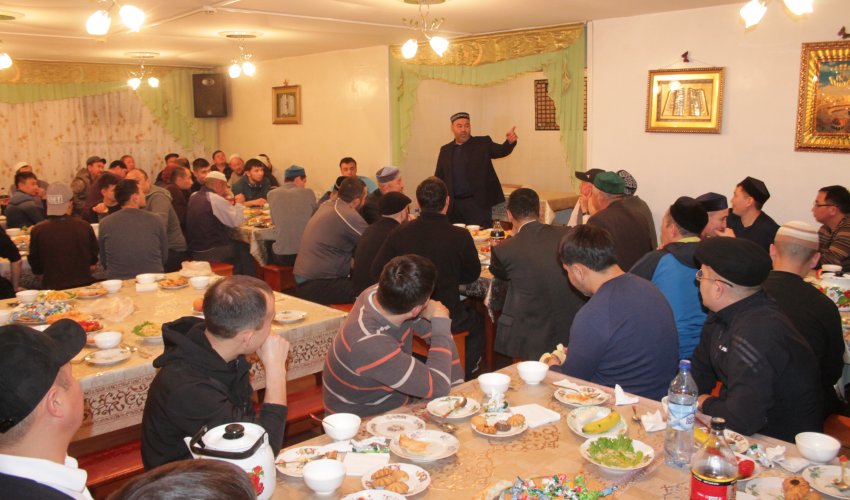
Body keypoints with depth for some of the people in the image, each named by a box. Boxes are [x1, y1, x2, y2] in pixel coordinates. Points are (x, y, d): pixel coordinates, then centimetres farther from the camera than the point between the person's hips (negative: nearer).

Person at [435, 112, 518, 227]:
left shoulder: (483, 143, 4)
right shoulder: (445, 150, 11)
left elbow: (501, 151, -10)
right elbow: (438, 177, 13)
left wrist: (510, 141, -32)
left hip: (478, 204, -3)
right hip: (453, 206, 3)